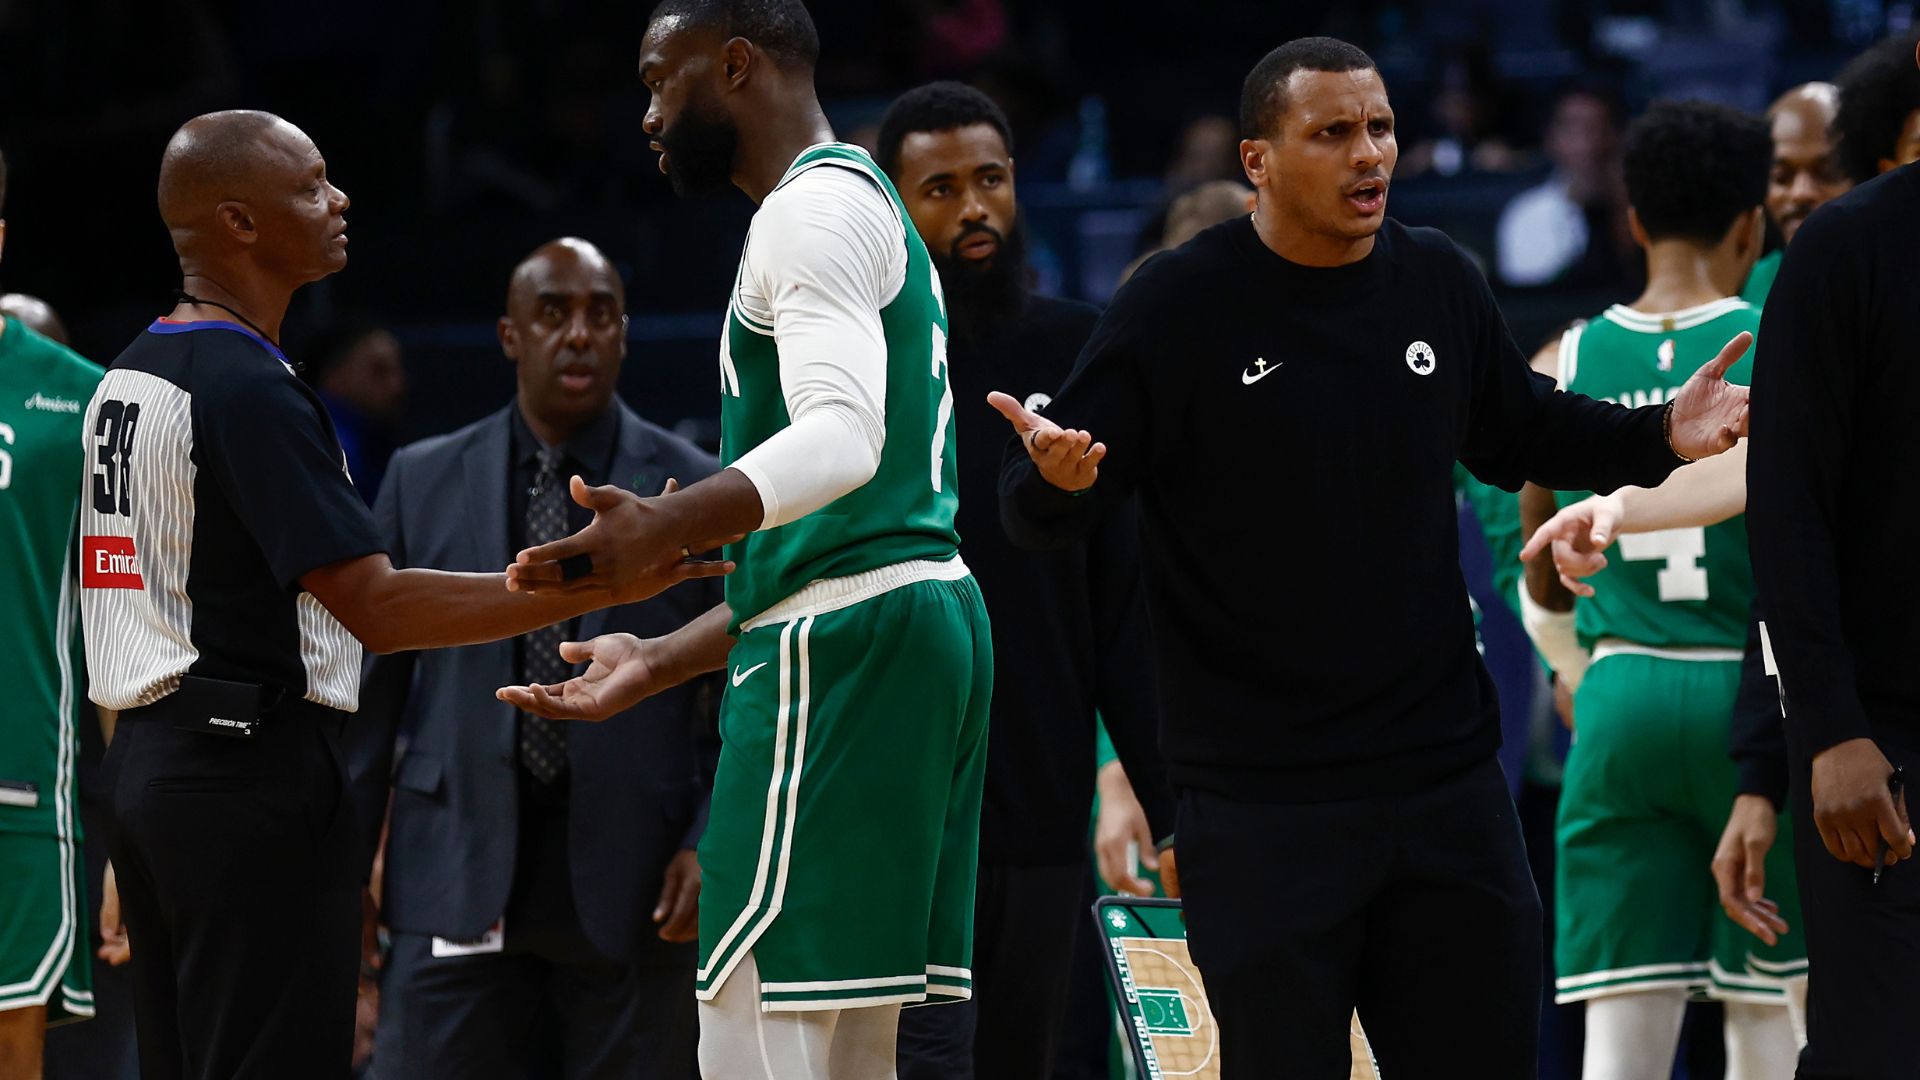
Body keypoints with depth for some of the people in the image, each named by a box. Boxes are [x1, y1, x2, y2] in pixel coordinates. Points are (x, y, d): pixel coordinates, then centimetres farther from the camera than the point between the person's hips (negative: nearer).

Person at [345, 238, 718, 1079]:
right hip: (462, 878, 1)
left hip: (636, 890, -1)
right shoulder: (424, 482, 8)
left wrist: (711, 845, -8)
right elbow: (373, 684, 9)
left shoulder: (697, 490, 4)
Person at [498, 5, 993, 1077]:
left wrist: (665, 529, -39)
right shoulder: (869, 207, 25)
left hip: (844, 644, -11)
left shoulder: (819, 205, -8)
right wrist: (661, 662, 29)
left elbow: (841, 437, -26)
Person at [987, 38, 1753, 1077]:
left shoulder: (1440, 281, 5)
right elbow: (1034, 511, -8)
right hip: (1257, 790, -5)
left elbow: (1517, 435, 23)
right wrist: (1055, 477, -32)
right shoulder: (1176, 307, -9)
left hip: (1444, 774, 5)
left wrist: (1658, 437, 7)